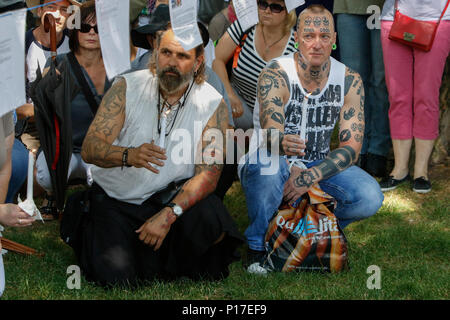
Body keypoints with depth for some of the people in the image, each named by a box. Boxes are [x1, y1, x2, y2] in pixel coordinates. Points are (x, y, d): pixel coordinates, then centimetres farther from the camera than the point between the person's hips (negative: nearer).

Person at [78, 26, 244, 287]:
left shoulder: (213, 105, -8)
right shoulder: (128, 87, -9)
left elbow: (208, 175, -15)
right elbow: (90, 148, -14)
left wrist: (169, 214, -30)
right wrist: (129, 155, -36)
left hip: (173, 197, 0)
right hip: (115, 199, 0)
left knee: (209, 215, -31)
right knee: (116, 276, -20)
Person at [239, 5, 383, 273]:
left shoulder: (350, 81, -8)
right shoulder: (275, 75, -20)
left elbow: (352, 147, -11)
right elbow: (271, 136, -33)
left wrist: (310, 177, -25)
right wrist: (284, 145, -58)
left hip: (319, 166, 3)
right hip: (276, 164, -3)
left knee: (370, 198, -23)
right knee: (268, 166, -40)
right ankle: (257, 244, -12)